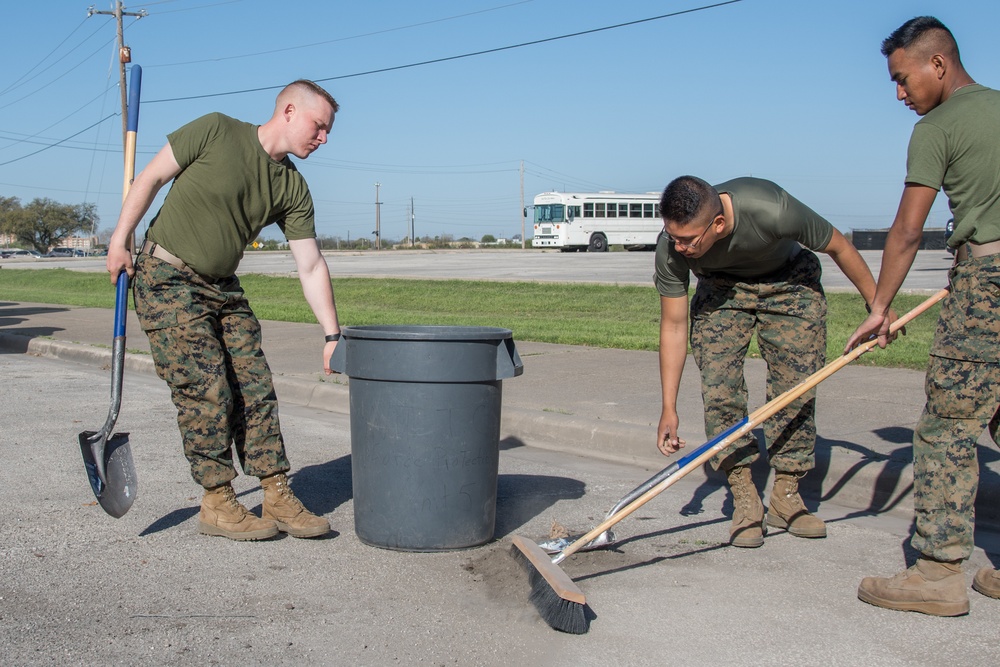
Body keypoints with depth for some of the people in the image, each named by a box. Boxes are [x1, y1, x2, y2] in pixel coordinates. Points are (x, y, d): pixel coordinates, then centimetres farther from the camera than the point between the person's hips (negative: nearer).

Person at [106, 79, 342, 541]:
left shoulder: (293, 189, 1)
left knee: (255, 389, 0)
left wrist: (332, 335, -4)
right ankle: (218, 504, 2)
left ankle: (277, 498, 6)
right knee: (206, 390, -9)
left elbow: (311, 267, 0)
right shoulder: (216, 131, -12)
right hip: (166, 279, -6)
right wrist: (119, 240, -8)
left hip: (223, 288, 6)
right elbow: (151, 178, -5)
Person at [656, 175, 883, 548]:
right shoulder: (671, 250, -29)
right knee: (718, 388, -15)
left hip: (789, 284, -1)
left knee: (797, 387, -8)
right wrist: (669, 408, -20)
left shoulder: (771, 210, -38)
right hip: (721, 288, 1)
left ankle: (785, 496, 5)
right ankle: (744, 498, -5)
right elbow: (673, 326, -19)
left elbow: (838, 247, -19)